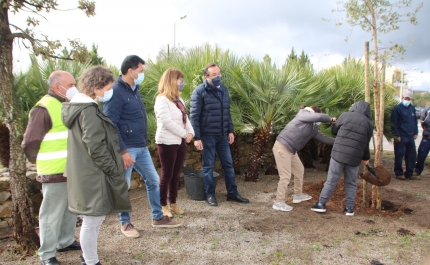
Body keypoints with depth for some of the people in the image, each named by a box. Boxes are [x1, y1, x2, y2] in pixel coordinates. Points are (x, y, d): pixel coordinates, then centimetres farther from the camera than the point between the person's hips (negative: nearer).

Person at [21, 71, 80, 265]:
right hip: (56, 172, -8)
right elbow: (29, 143, -14)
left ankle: (65, 242, 37)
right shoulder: (44, 109, -16)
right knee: (52, 214, 3)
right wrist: (41, 162, -1)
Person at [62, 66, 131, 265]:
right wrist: (114, 171, -14)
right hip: (93, 175, -10)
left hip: (88, 173, 10)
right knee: (93, 220, 3)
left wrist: (111, 169, 17)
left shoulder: (83, 106, 12)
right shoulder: (88, 110, -19)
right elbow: (96, 147, -22)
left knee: (94, 219, 21)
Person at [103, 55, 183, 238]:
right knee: (123, 186, 6)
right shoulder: (116, 92, -15)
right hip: (127, 149, -9)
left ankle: (158, 218, 27)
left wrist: (144, 143, 18)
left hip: (142, 148, 9)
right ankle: (125, 223, 23)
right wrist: (123, 151, -21)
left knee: (153, 180, 13)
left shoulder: (134, 89, 12)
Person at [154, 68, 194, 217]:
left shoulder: (179, 99, 13)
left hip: (181, 142, 7)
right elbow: (167, 122, -21)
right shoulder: (162, 100, -13)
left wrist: (190, 133, -5)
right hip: (167, 143, -7)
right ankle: (163, 206, 15)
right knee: (167, 175, 1)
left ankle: (173, 203, 24)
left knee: (176, 174, 13)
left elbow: (185, 118, 12)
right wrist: (185, 134, -15)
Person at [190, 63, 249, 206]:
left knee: (228, 164, 11)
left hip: (222, 135, 6)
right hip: (207, 135, -6)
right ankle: (210, 195, 20)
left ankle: (232, 193, 23)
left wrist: (230, 131, 12)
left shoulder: (224, 89, 9)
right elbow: (194, 116, -13)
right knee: (208, 166, 6)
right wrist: (197, 137, -17)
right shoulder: (199, 92, -11)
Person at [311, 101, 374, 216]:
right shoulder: (369, 123, 5)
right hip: (354, 157, 1)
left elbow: (334, 130, 10)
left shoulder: (345, 115, 1)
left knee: (331, 180, 6)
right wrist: (366, 158, 23)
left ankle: (321, 204, 10)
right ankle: (349, 208, 17)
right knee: (351, 183, 14)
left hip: (339, 153, -1)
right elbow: (365, 144, 7)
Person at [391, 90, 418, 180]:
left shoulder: (412, 108, 13)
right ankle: (399, 173, 10)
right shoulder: (397, 108, -8)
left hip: (410, 137, 7)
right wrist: (396, 135, -14)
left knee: (412, 156, 10)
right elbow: (394, 123, -11)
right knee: (399, 156, -1)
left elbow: (415, 121, 20)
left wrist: (415, 133, 13)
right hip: (401, 137, -7)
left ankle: (409, 174, 20)